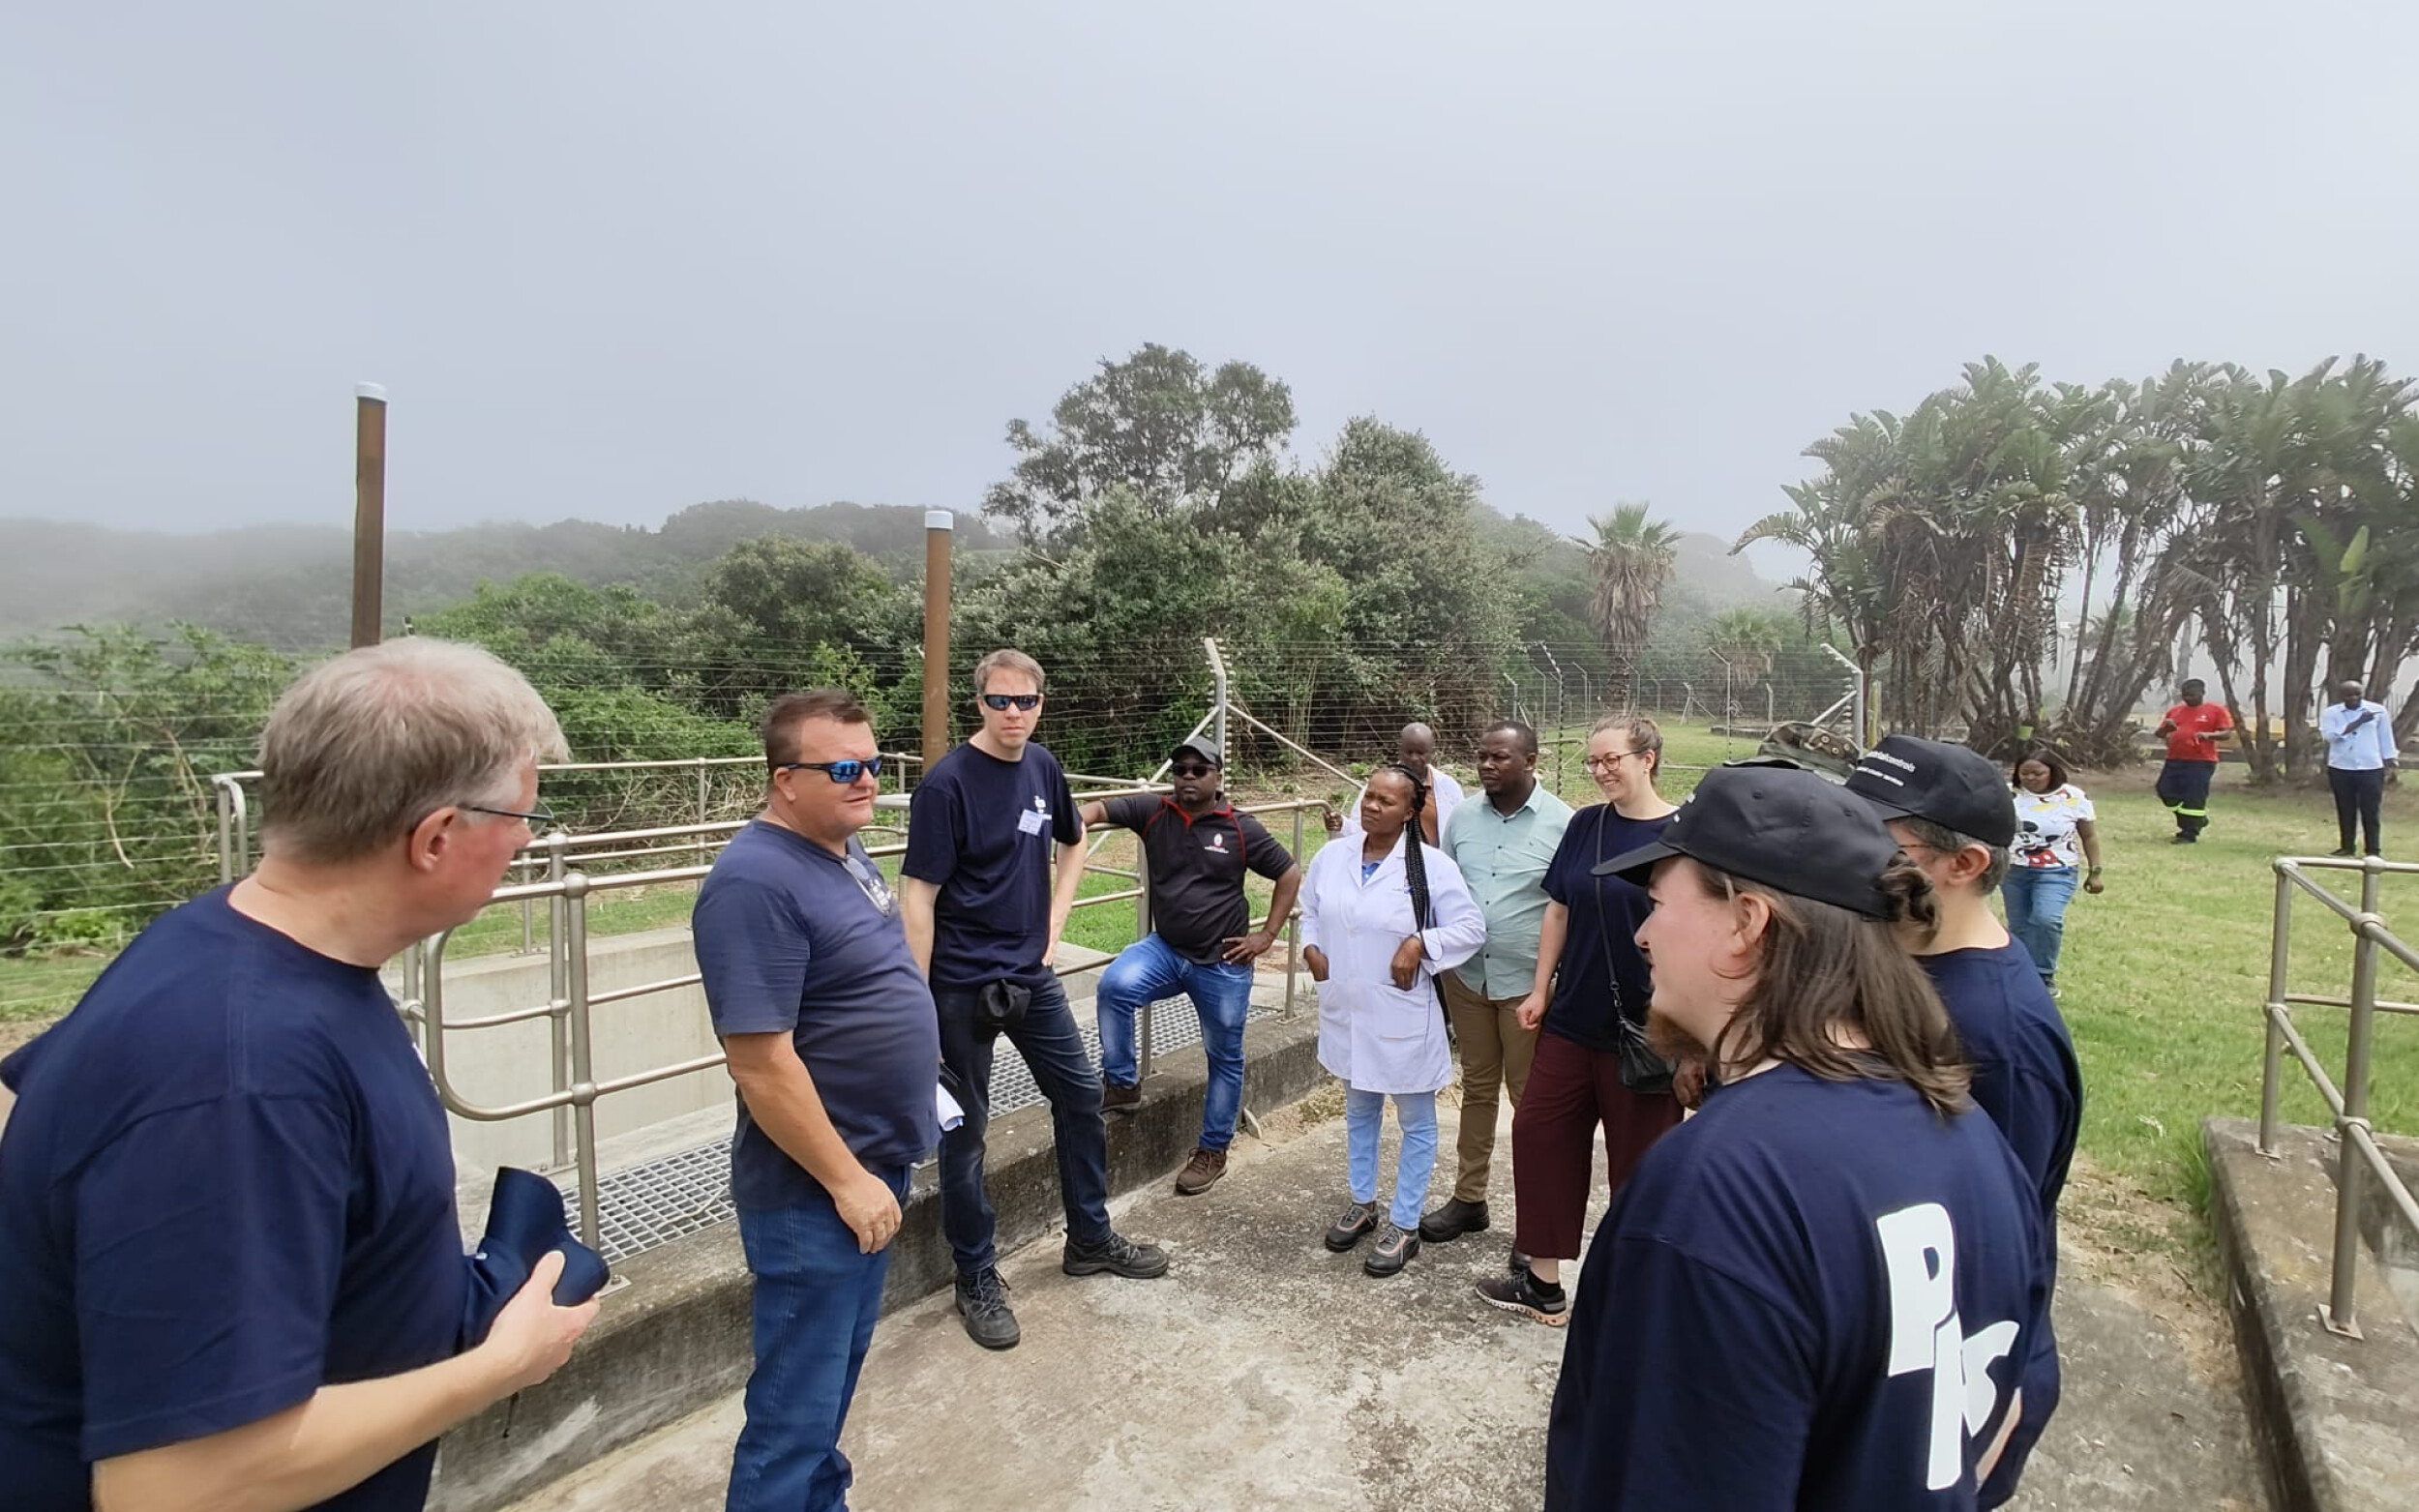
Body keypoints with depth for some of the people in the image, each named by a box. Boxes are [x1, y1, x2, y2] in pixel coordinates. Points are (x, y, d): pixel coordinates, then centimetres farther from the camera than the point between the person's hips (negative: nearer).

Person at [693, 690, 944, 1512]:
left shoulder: (844, 850, 5)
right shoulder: (757, 882, -24)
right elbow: (761, 1062, -26)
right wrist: (846, 1180, -20)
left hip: (875, 1164, 9)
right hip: (816, 1191, -9)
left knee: (837, 1371, 25)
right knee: (797, 1401, 8)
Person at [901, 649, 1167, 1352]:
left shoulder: (1043, 767, 3)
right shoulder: (947, 783, -16)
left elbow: (1074, 841, 20)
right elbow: (918, 897, -16)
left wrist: (1054, 921, 10)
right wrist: (917, 1004, -18)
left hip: (1032, 975, 7)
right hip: (964, 985, -6)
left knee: (1082, 1096, 15)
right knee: (965, 1129, 7)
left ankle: (1090, 1239, 35)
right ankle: (977, 1279, 26)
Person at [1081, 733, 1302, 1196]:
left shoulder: (1240, 828, -9)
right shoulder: (1153, 811, -5)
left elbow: (1290, 875, 0)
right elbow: (1100, 809, -15)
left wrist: (1266, 935, -4)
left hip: (1222, 964, -1)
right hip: (1165, 949, 1)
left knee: (1225, 1057, 10)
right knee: (1114, 985, -26)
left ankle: (1213, 1150, 30)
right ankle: (1122, 1084, -5)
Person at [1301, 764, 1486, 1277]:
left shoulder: (1432, 865, -15)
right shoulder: (1332, 857, -1)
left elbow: (1470, 927, -11)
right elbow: (1308, 910, 15)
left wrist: (1420, 943, -22)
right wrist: (1311, 948, -1)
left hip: (1402, 1016, -5)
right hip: (1345, 1011, 5)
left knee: (1415, 1122, 10)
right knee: (1358, 1111, 22)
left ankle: (1404, 1226, 26)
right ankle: (1363, 1204, 40)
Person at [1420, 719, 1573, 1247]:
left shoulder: (1561, 822, -10)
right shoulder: (1462, 818, 3)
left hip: (1528, 982, -4)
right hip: (1467, 976, 4)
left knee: (1531, 1097, 9)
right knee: (1476, 1088, 17)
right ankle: (1468, 1198, 30)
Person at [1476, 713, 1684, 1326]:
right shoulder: (1585, 824, 4)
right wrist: (1541, 991, 7)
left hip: (1641, 1030, -5)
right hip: (1572, 1018, 5)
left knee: (1639, 1159, 9)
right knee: (1539, 1133, 9)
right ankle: (1542, 1283, 26)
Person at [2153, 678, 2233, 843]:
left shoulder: (2216, 710, 1)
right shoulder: (2174, 711, 14)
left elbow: (2226, 733, -5)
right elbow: (2159, 734, 17)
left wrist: (2209, 734, -25)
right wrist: (2166, 728, -6)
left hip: (2201, 762, -6)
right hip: (2174, 760, 6)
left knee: (2194, 798, -7)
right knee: (2166, 791, 7)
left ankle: (2189, 834, -1)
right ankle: (2197, 820, 27)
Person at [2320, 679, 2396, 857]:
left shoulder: (2377, 710, 2)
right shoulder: (2330, 713, 0)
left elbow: (2385, 738, 9)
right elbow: (2331, 735, -15)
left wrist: (2389, 764, 9)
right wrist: (2359, 722, -17)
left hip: (2371, 769, 0)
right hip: (2340, 769, 0)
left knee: (2371, 811, 1)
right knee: (2345, 811, 9)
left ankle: (2373, 849, 8)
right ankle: (2346, 846, 17)